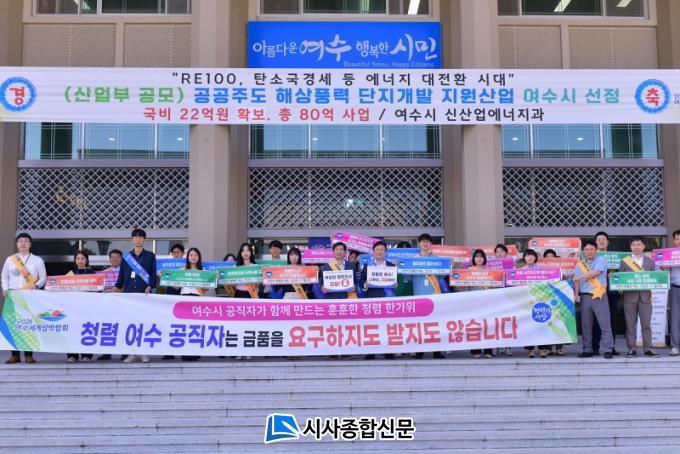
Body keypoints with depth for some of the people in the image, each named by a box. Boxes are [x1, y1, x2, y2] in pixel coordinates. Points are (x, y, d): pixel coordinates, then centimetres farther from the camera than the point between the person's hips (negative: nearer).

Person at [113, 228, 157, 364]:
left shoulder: (150, 256, 9)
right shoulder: (126, 256, 15)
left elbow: (153, 274, 4)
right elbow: (121, 275, 14)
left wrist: (150, 286, -12)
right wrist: (116, 287, 1)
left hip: (144, 293, -2)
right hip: (128, 292, 2)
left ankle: (143, 352, 0)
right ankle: (132, 353, 5)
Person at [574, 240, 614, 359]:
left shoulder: (601, 260, 4)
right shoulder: (580, 264, 16)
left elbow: (595, 272, -11)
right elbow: (576, 281, 9)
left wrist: (580, 276, -1)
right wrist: (576, 294, -5)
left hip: (599, 296, -4)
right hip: (585, 296, 4)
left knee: (605, 323, -7)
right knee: (586, 324, 5)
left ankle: (608, 350, -6)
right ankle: (587, 350, 11)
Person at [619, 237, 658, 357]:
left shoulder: (650, 261, 11)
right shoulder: (624, 261, 7)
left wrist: (651, 293, -5)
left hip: (645, 296, 1)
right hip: (630, 296, -1)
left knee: (646, 324, 0)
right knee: (630, 324, 2)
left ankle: (648, 348, 5)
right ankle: (632, 348, 6)